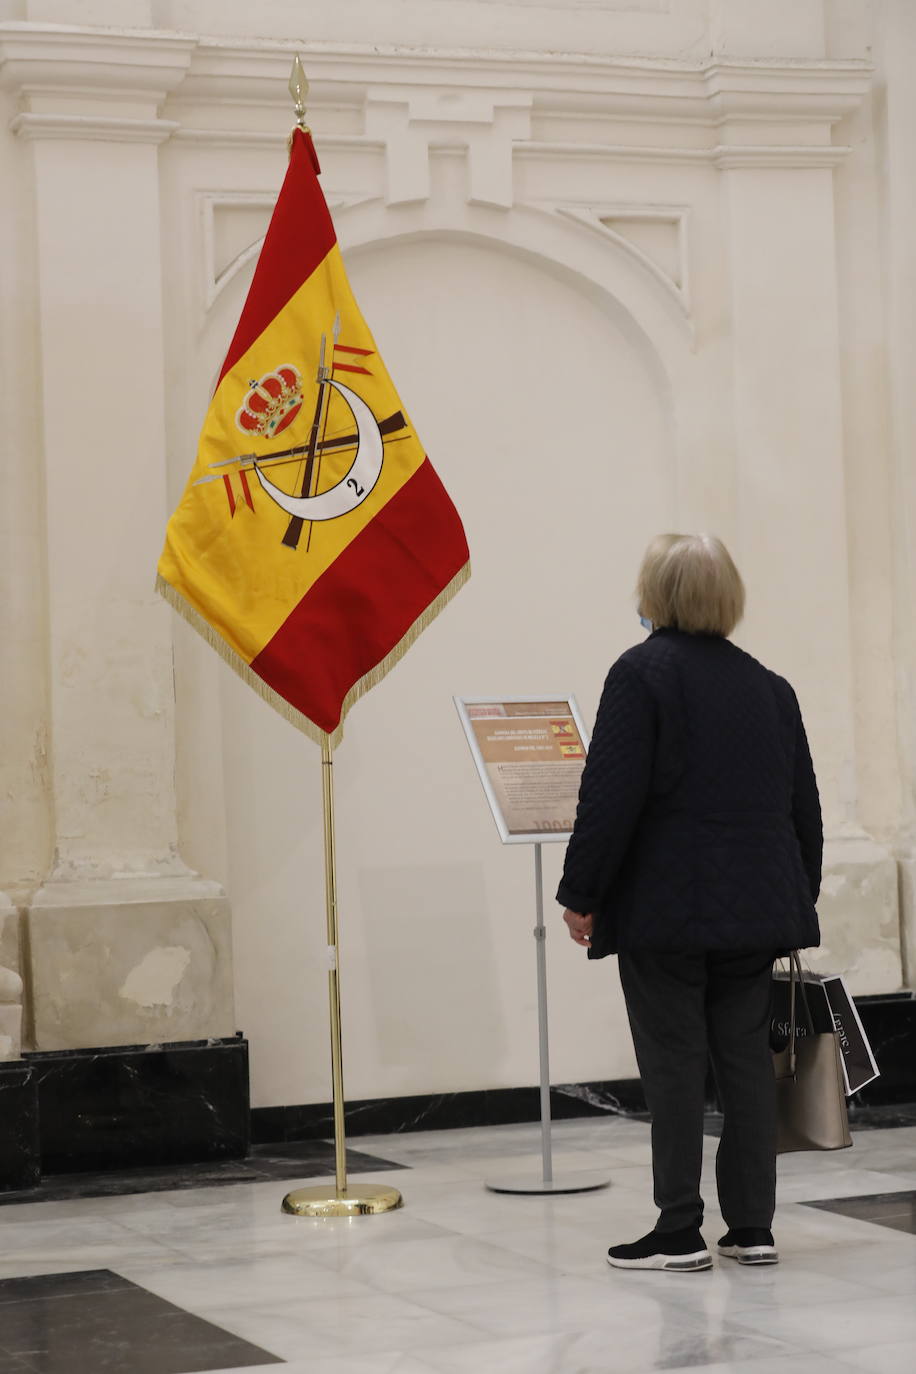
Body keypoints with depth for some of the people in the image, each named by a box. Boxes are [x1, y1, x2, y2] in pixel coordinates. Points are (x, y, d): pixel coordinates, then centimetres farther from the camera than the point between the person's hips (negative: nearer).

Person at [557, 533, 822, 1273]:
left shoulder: (642, 673, -8)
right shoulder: (769, 684, 12)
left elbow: (611, 794, -14)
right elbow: (804, 805, 15)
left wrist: (581, 893, -8)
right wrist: (798, 894, 24)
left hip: (666, 906, -6)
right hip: (756, 906, 6)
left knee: (674, 1065, -2)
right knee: (748, 1058, 10)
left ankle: (680, 1230, 1)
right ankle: (752, 1225, 12)